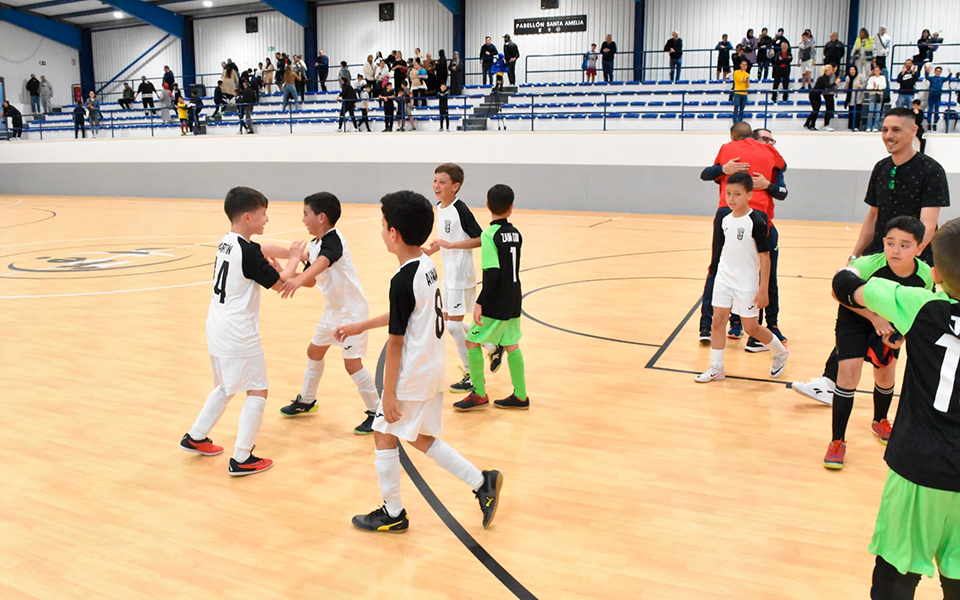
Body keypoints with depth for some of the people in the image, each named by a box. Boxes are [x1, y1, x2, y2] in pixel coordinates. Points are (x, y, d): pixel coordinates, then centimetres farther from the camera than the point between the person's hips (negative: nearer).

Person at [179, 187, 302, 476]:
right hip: (239, 335, -9)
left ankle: (196, 437, 35)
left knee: (227, 387, 26)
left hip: (218, 330, 9)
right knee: (257, 391, 0)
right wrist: (294, 258, 2)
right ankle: (241, 459, 2)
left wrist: (267, 265, 4)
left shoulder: (226, 243, 8)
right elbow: (279, 283, -12)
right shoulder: (248, 252, -19)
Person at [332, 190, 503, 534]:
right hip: (432, 370, 9)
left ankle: (393, 514, 23)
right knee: (419, 438, 20)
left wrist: (389, 394, -14)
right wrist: (360, 327, 26)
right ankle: (482, 482, 19)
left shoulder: (403, 280, -23)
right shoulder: (428, 266, 4)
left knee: (384, 434, 10)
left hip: (411, 377, -9)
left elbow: (395, 342, -20)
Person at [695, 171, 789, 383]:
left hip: (746, 282, -5)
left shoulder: (756, 222, -16)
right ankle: (716, 368, 12)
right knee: (718, 321, 3)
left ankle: (780, 352, 30)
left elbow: (765, 257, -15)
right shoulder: (725, 220, 1)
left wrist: (763, 290, -16)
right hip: (724, 278, 5)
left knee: (751, 328, 4)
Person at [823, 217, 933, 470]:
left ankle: (880, 422, 48)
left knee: (886, 375, 14)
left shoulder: (925, 276, -23)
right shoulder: (868, 265, -35)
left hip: (890, 323, 4)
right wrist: (874, 317, -28)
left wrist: (902, 334, -19)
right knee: (849, 371, -14)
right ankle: (837, 442, -2)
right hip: (856, 317, -3)